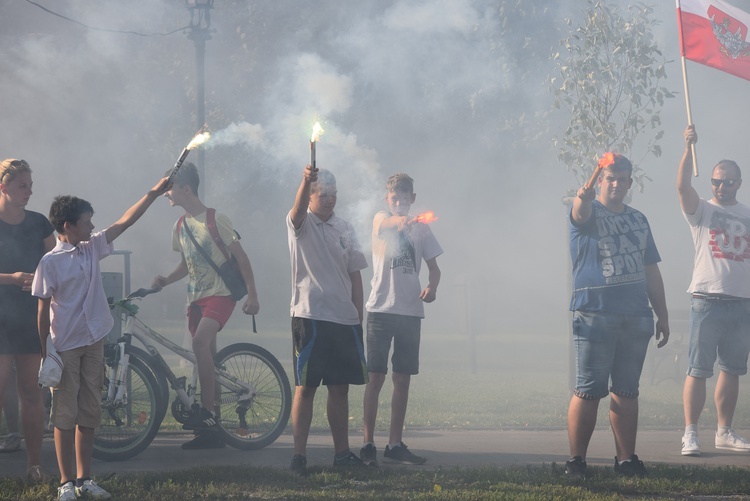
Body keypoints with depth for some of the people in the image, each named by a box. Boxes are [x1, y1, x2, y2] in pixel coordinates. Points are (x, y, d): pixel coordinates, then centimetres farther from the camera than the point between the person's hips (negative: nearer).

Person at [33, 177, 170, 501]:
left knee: (89, 415, 10)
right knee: (64, 416, 0)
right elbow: (43, 309, -9)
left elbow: (126, 221, 9)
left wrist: (154, 192, 5)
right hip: (65, 348, -6)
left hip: (93, 343, 6)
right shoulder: (50, 262, -11)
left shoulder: (92, 248, 6)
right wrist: (44, 353, -10)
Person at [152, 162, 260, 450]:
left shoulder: (216, 220, -9)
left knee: (201, 341, -30)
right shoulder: (180, 227, 10)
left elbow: (241, 258, -6)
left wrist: (252, 295, -10)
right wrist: (165, 280, 2)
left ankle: (207, 411, -27)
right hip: (195, 298, 7)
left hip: (220, 294, -7)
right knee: (207, 358, 9)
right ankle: (212, 430, 15)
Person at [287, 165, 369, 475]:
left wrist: (359, 318, 11)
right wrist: (306, 181, -46)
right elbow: (299, 208, -25)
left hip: (344, 319, 5)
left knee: (340, 388, 9)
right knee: (305, 387, -5)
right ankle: (299, 455, -4)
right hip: (310, 317, -5)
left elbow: (355, 275, 16)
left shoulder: (344, 229, 14)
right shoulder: (300, 224, 0)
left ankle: (342, 453, 16)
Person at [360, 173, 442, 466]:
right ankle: (368, 444, -3)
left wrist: (432, 287, -9)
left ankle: (395, 444, 13)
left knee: (403, 379, 6)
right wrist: (402, 220, -46)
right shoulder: (381, 220, 2)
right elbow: (385, 224, -22)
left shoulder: (421, 228, 11)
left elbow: (433, 266, 14)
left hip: (411, 311, 3)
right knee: (376, 377, -5)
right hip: (381, 308, -3)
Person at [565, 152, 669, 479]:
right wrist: (583, 198, -51)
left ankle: (627, 459, 13)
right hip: (595, 315, -5)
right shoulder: (589, 213, 0)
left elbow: (651, 271, 19)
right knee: (589, 391, -6)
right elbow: (580, 212, -26)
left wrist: (663, 316, 15)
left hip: (636, 317, 5)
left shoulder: (638, 220, 17)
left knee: (627, 391, 8)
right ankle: (576, 461, -2)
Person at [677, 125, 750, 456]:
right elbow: (683, 186, -15)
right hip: (708, 301, -4)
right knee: (698, 370, -7)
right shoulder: (701, 211, 3)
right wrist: (689, 148, -25)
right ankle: (690, 434, -6)